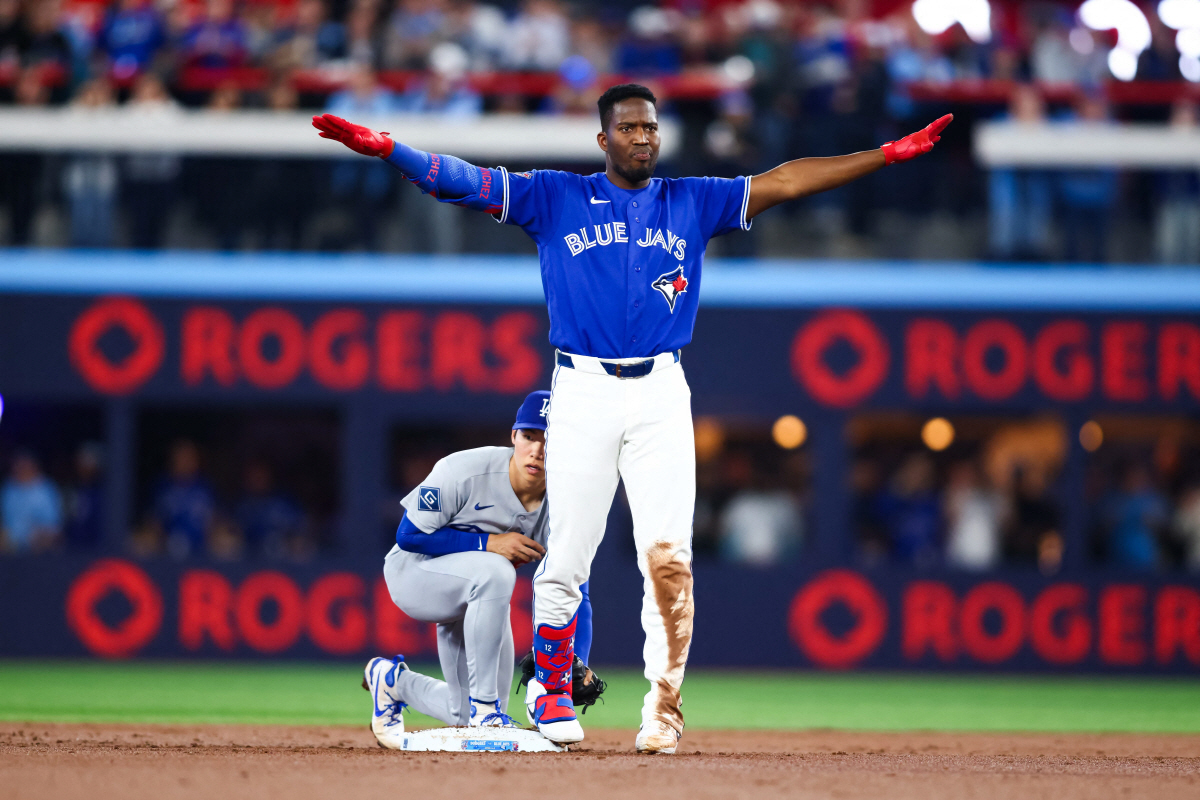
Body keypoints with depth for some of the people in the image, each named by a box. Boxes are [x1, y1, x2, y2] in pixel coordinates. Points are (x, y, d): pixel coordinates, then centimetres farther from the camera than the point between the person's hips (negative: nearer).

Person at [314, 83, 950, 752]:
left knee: (669, 558, -11)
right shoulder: (556, 197, 8)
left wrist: (889, 155, 1)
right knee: (566, 560, -2)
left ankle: (664, 704, -3)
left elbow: (783, 183, 8)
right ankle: (555, 692, 17)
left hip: (661, 395, 1)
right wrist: (386, 148, -14)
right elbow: (463, 181, 0)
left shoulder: (692, 202, 13)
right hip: (582, 394, -1)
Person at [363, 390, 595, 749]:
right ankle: (484, 704, -28)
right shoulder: (464, 471, -28)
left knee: (466, 717, 6)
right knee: (493, 571, -39)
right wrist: (488, 543, -31)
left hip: (474, 592, 6)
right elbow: (409, 535, -23)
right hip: (414, 572, -6)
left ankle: (393, 679, 37)